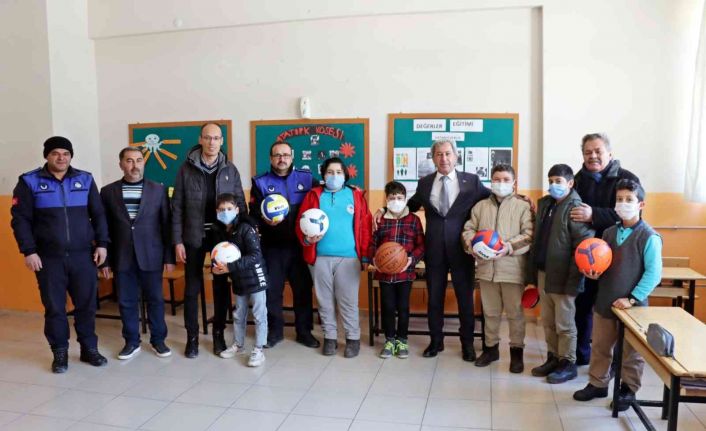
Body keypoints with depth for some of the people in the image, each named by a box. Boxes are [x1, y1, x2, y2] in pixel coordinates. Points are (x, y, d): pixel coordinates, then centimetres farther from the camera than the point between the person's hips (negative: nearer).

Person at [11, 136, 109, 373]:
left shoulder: (85, 180, 5)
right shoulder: (29, 182, 0)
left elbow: (98, 215, 8)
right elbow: (20, 219, -1)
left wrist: (101, 244, 1)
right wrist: (29, 251, -8)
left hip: (83, 256, 1)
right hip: (49, 258, -1)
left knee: (86, 304, 7)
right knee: (54, 307, 6)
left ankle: (89, 349, 21)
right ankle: (60, 353, 21)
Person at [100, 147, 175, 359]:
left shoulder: (158, 189, 2)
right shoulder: (108, 191, 4)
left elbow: (166, 224, 1)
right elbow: (104, 228, 6)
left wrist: (169, 256, -2)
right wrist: (105, 260, 2)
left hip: (151, 256, -1)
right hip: (122, 257, 1)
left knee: (155, 299, 6)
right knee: (126, 301, 8)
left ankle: (158, 340, 21)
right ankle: (132, 342, 23)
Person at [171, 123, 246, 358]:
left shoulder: (230, 170, 3)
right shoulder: (186, 169, -1)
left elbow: (241, 204, 5)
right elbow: (177, 207, -1)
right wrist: (178, 241, -6)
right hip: (194, 238, -1)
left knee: (221, 287, 8)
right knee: (192, 288, 5)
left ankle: (218, 334, 23)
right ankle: (192, 337, 19)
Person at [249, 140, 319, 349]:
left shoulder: (307, 179, 5)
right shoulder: (260, 182, 5)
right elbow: (254, 212, -3)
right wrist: (265, 221, -23)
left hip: (300, 245, 0)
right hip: (272, 246, 0)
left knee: (303, 288, 7)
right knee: (271, 289, 7)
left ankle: (304, 331, 22)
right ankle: (275, 330, 23)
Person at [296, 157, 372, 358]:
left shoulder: (355, 195, 5)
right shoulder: (313, 195, 8)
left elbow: (365, 227, 2)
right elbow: (301, 223, 4)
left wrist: (365, 256, -1)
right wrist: (307, 239, -16)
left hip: (348, 257, -1)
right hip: (320, 257, 2)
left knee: (348, 301, 4)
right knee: (325, 300, 11)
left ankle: (353, 338, 18)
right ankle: (330, 336, 24)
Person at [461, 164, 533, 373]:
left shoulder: (523, 206, -1)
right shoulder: (480, 206, 10)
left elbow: (529, 234, -9)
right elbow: (468, 230, 8)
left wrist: (509, 247, -22)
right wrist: (473, 245, -12)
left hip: (512, 268, -3)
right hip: (487, 267, 4)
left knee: (515, 313, 6)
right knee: (490, 312, 15)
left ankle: (517, 351, 21)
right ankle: (490, 347, 29)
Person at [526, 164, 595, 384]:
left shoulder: (576, 208, -13)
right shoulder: (544, 203, 10)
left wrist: (573, 279, -26)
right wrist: (533, 270, 13)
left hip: (562, 276, -7)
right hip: (542, 273, 7)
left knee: (564, 323, 6)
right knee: (548, 321, 17)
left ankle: (568, 364, 21)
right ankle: (553, 358, 31)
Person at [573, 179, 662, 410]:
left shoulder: (649, 237, -12)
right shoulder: (609, 232, 6)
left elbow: (653, 273, -15)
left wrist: (632, 299, -19)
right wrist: (594, 273, -6)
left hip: (632, 305, -5)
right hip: (605, 302, 6)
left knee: (631, 352, 10)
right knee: (600, 346, 15)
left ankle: (628, 390, 28)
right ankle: (597, 384, 31)